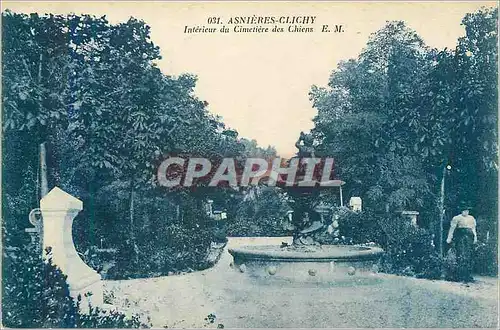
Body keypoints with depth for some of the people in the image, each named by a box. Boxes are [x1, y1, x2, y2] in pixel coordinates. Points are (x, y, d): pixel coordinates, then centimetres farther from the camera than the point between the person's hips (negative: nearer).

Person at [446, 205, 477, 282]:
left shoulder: (471, 218, 18)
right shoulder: (457, 218, 1)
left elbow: (473, 228, 17)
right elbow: (452, 228, -3)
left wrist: (475, 237, 4)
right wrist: (449, 238, -9)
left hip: (469, 238, 5)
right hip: (460, 237, -5)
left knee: (469, 256, 3)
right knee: (461, 256, -11)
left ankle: (468, 276, 7)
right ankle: (460, 276, -9)